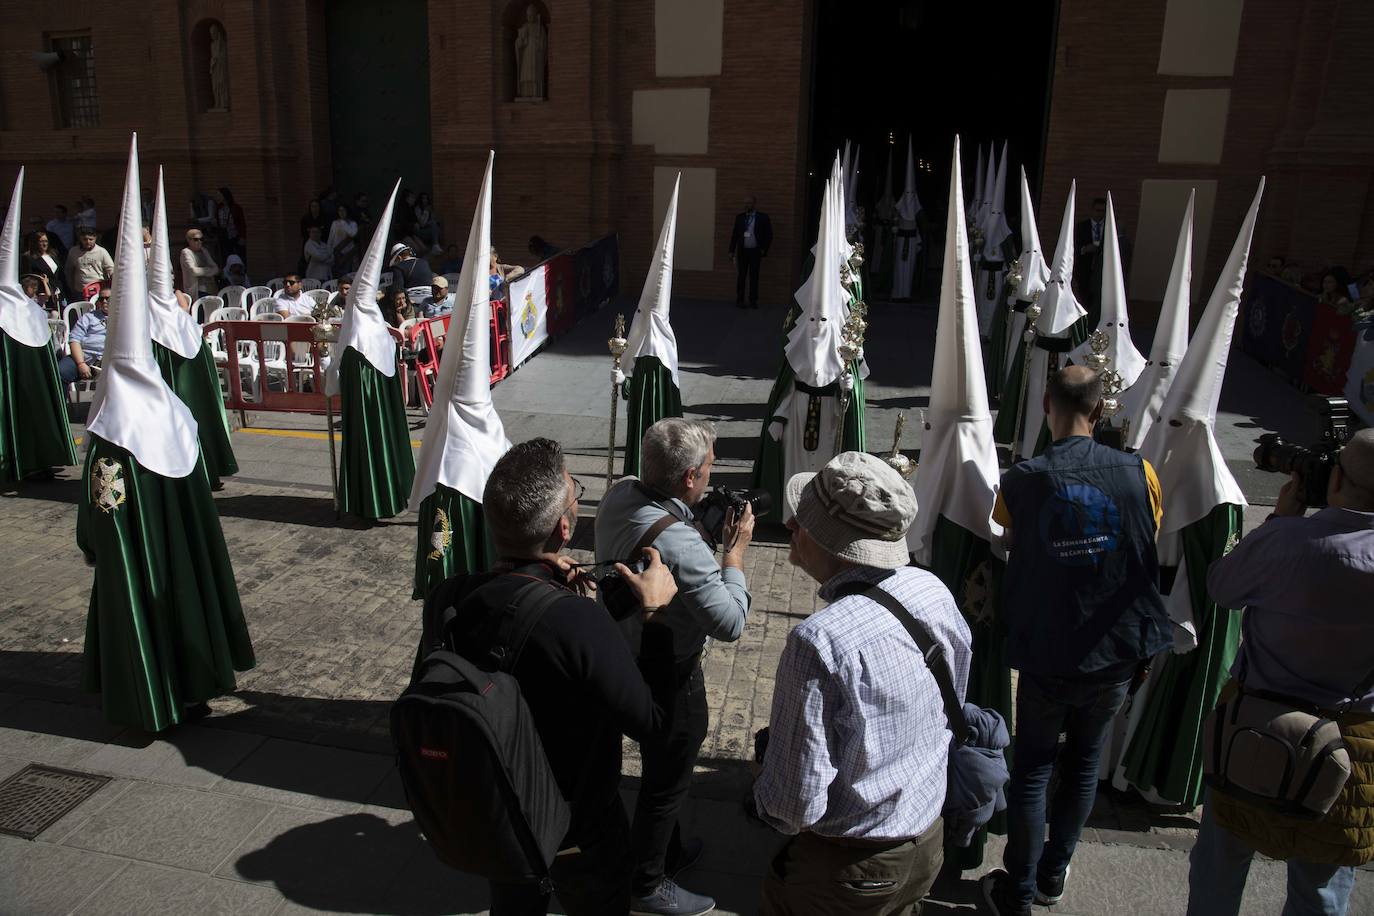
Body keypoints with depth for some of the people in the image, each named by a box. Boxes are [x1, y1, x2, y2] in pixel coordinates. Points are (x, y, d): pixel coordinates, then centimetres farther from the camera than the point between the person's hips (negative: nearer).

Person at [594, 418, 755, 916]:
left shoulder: (620, 493, -11)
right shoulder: (678, 543, -37)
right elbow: (731, 621, -30)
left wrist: (704, 521, -4)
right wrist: (735, 549, -20)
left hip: (622, 653, 9)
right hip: (666, 674, -9)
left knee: (660, 763, 29)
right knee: (667, 776, 15)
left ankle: (667, 848, 52)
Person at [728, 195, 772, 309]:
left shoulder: (762, 217, 0)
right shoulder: (739, 217, 8)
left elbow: (768, 235, 3)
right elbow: (735, 234, 10)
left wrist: (763, 251, -1)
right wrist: (731, 251, 5)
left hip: (755, 251, -2)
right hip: (742, 251, 2)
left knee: (754, 277, 2)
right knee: (741, 276, 2)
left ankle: (753, 301, 8)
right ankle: (739, 300, 7)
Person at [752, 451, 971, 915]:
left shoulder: (820, 642, -34)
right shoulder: (936, 592, -11)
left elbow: (795, 803, -27)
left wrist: (765, 799, -5)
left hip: (848, 875, -6)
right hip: (929, 846, 6)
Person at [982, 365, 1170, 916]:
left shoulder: (1021, 482, -15)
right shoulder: (1139, 473, -11)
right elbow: (1152, 554, 3)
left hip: (1046, 654, -2)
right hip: (1117, 653, 2)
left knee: (1031, 767, 14)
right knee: (1084, 762, 21)